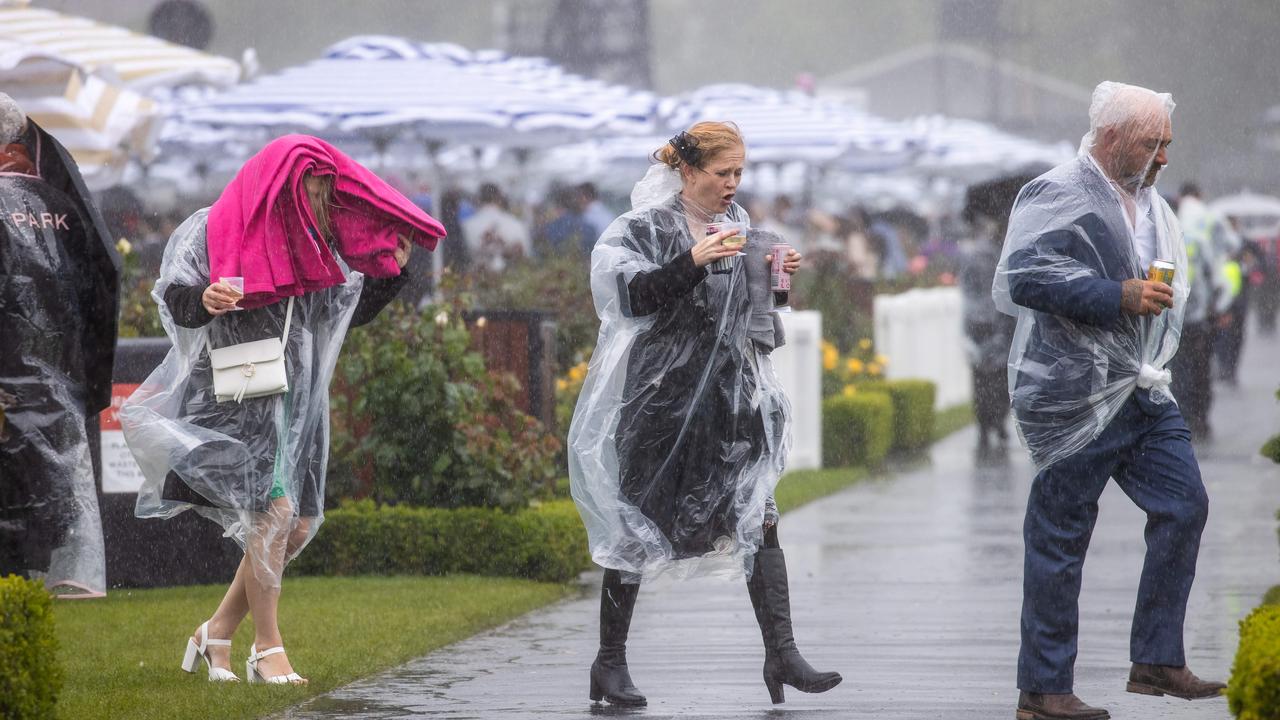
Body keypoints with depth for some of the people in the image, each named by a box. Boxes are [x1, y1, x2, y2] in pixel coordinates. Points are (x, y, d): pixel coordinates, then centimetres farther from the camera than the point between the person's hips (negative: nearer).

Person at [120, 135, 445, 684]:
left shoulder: (318, 242, 11)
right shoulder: (213, 230, -7)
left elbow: (346, 312, 19)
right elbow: (174, 298, -15)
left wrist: (389, 270, 8)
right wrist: (204, 300, -37)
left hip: (297, 401, 7)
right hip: (238, 397, -7)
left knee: (298, 525, 4)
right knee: (272, 510, -18)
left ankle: (217, 633, 18)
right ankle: (268, 648, -7)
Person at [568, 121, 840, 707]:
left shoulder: (736, 223, 12)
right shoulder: (647, 226, -6)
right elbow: (629, 295, -17)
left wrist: (772, 276, 1)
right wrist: (691, 262, -26)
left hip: (730, 391, 5)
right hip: (662, 393, -5)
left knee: (757, 517, -5)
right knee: (636, 527, 1)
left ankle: (781, 654, -6)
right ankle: (609, 662, 11)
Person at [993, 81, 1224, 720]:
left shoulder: (1148, 203, 17)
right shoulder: (1056, 196, -11)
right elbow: (1022, 277, -24)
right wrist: (1119, 297, -24)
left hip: (1143, 392, 8)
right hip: (1075, 397, -8)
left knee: (1184, 507, 1)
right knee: (1060, 537, -2)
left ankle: (1157, 661, 10)